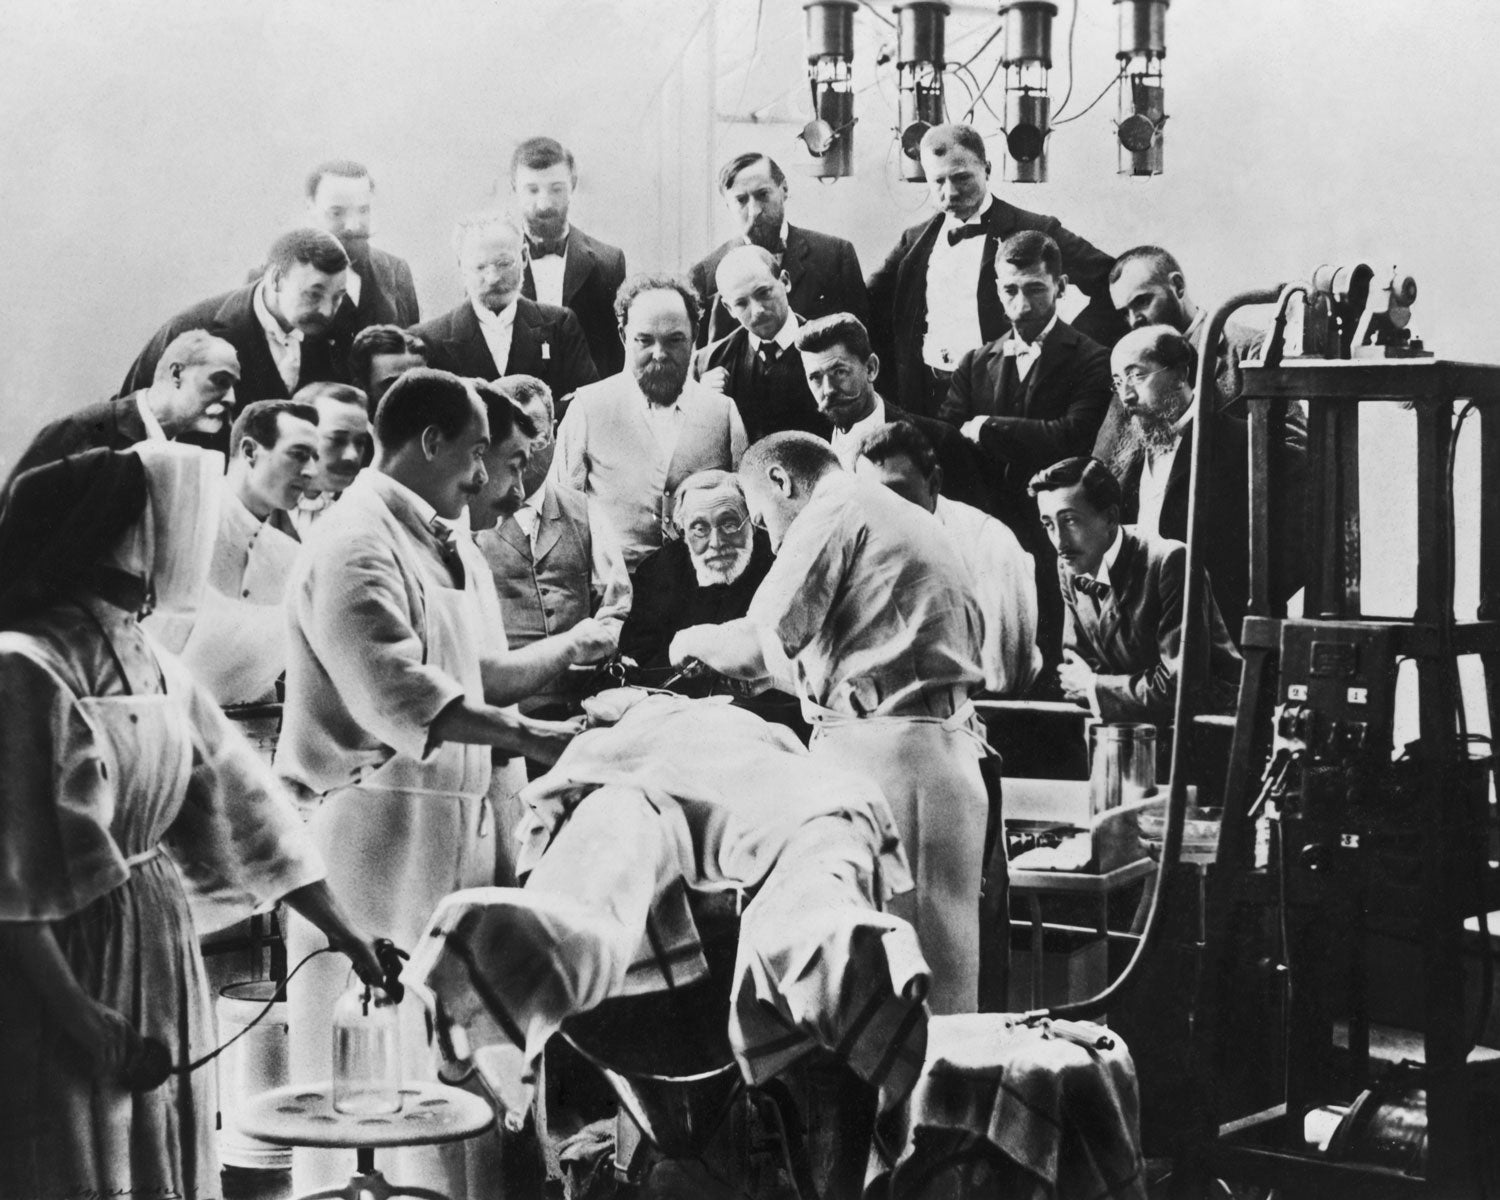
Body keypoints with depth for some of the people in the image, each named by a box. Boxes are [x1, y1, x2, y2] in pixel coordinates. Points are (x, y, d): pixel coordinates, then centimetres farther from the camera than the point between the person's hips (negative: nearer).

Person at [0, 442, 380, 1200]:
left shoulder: (151, 662, 7)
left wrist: (340, 931, 11)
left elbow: (234, 798, 11)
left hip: (161, 946, 7)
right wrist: (72, 1007, -20)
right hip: (68, 959, -7)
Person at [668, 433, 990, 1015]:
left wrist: (696, 640, 8)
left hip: (875, 745, -9)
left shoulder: (833, 512, -3)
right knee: (943, 944, 8)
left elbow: (765, 640, -12)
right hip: (952, 751, 9)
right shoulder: (924, 524, 24)